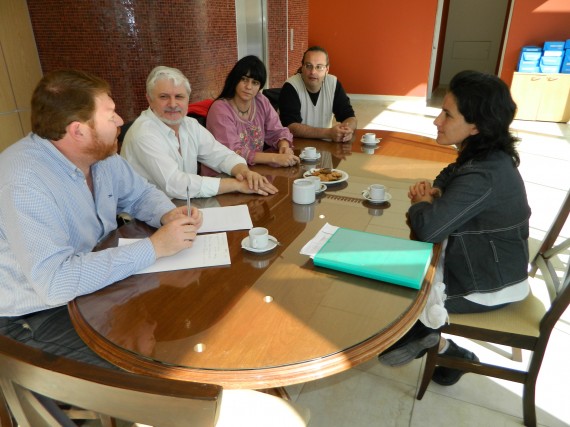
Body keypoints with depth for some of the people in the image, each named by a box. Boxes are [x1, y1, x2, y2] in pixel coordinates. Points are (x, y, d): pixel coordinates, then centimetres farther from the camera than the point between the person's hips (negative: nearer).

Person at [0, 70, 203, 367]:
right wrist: (154, 247, -34)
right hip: (35, 317, -7)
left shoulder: (100, 154, -4)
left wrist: (169, 215, -14)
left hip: (97, 282, 8)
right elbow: (55, 282, -38)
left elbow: (140, 194, 9)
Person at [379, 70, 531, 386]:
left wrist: (421, 203, -15)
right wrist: (430, 194, -7)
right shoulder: (485, 156, -3)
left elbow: (428, 228, -37)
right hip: (487, 261, 9)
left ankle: (429, 340, 25)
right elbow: (448, 183, 15)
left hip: (490, 285, -9)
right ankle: (427, 338, 22)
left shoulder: (483, 175, -33)